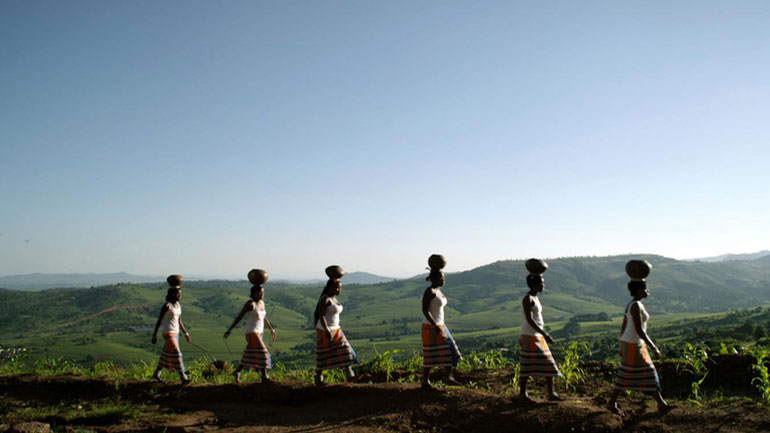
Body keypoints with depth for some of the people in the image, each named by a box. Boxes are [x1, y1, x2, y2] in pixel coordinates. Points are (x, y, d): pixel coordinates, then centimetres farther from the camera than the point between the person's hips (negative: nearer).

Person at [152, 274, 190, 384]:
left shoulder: (178, 306, 9)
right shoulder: (166, 306, -13)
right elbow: (159, 320, -10)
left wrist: (186, 333, 17)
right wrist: (154, 335, -11)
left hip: (175, 333, 8)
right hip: (168, 333, -8)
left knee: (167, 355, 14)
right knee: (176, 353, -12)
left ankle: (156, 374, 29)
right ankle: (183, 377, -13)